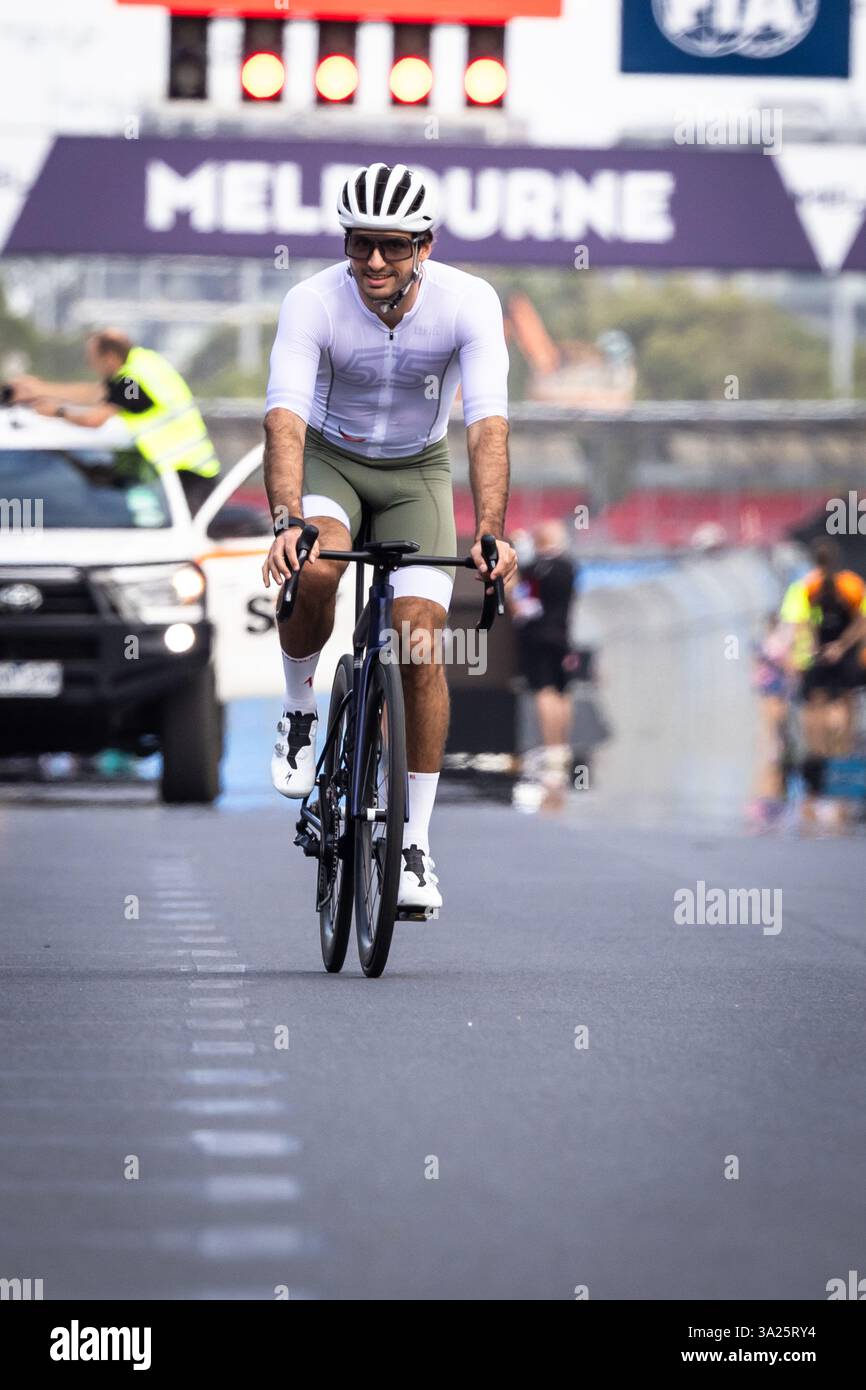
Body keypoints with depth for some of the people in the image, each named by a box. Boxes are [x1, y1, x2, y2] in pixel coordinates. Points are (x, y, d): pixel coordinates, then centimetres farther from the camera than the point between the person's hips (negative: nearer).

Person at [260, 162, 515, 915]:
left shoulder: (469, 302, -24)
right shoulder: (313, 302, -25)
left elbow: (488, 422, -33)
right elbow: (286, 415, -35)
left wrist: (490, 532, -47)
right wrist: (286, 520, -52)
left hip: (417, 471, 1)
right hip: (329, 460, -1)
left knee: (421, 635, -15)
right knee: (314, 571, -34)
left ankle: (415, 843, -6)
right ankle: (300, 709, -3)